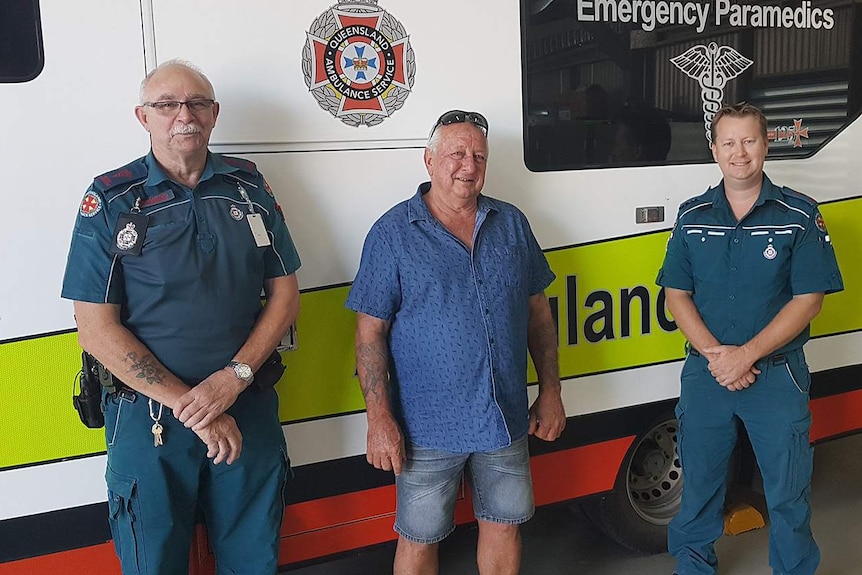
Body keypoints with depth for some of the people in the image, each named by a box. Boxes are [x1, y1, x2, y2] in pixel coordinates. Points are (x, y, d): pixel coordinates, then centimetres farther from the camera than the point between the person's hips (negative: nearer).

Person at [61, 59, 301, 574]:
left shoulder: (248, 185, 3)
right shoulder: (110, 201, -6)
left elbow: (285, 294, 3)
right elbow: (97, 329, -10)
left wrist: (235, 378, -11)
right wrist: (188, 405, -15)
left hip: (249, 410, 3)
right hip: (149, 417, -2)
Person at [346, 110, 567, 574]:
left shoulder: (512, 224, 7)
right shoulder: (393, 233, -6)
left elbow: (538, 312, 11)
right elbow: (370, 332, -9)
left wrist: (550, 392, 7)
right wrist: (379, 419, -15)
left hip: (506, 420, 4)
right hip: (427, 427, -3)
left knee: (504, 524, 18)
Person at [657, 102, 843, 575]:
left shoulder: (799, 214, -5)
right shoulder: (692, 216, 3)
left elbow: (808, 300, -8)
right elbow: (676, 294, 2)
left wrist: (746, 355, -16)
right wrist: (714, 354, -12)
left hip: (778, 375, -2)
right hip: (705, 373, 2)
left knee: (788, 492, 9)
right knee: (699, 483, 15)